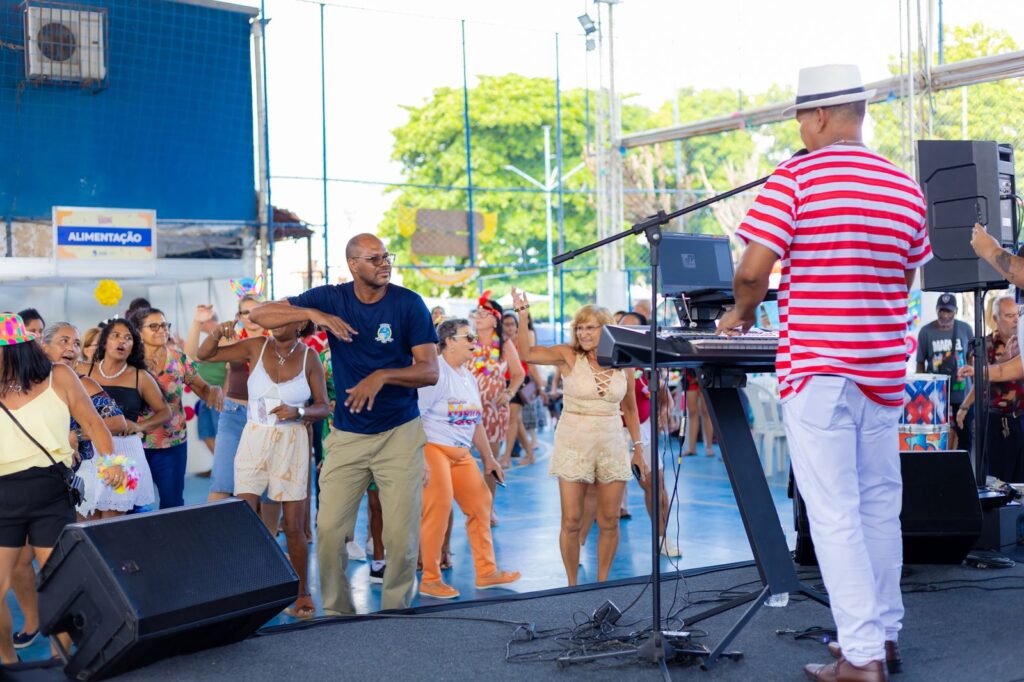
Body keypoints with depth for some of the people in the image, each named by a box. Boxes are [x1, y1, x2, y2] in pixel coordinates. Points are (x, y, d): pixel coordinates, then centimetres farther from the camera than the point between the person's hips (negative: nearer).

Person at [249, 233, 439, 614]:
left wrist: (382, 376, -25)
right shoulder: (331, 299, -1)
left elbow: (429, 371, -8)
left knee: (402, 535, -2)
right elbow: (259, 314, -4)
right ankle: (337, 614, 16)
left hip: (400, 432, -2)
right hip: (347, 435, 2)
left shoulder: (409, 304, -6)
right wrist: (313, 313, -20)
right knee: (329, 530, -1)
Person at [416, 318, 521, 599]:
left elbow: (475, 422, 23)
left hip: (461, 453, 9)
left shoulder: (468, 377, 17)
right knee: (438, 509, -11)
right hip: (432, 447, -9)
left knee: (480, 504, 8)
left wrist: (489, 458, 22)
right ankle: (430, 580, 0)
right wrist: (417, 458, -24)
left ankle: (486, 571, 18)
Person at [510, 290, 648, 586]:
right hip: (573, 445, -2)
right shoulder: (569, 356, -4)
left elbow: (630, 409, 13)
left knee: (609, 522, 6)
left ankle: (602, 582, 20)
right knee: (571, 521, 0)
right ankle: (572, 584, 15)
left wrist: (638, 448, 13)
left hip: (612, 445, 2)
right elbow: (526, 353, -15)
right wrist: (522, 314, -24)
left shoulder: (624, 365, 3)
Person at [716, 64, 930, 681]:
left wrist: (743, 313, 6)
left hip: (818, 370, -6)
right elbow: (908, 275, 15)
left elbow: (753, 269, -13)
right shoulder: (906, 187, 8)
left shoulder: (796, 178, -9)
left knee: (835, 515, -2)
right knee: (880, 506, 16)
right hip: (884, 373, 6)